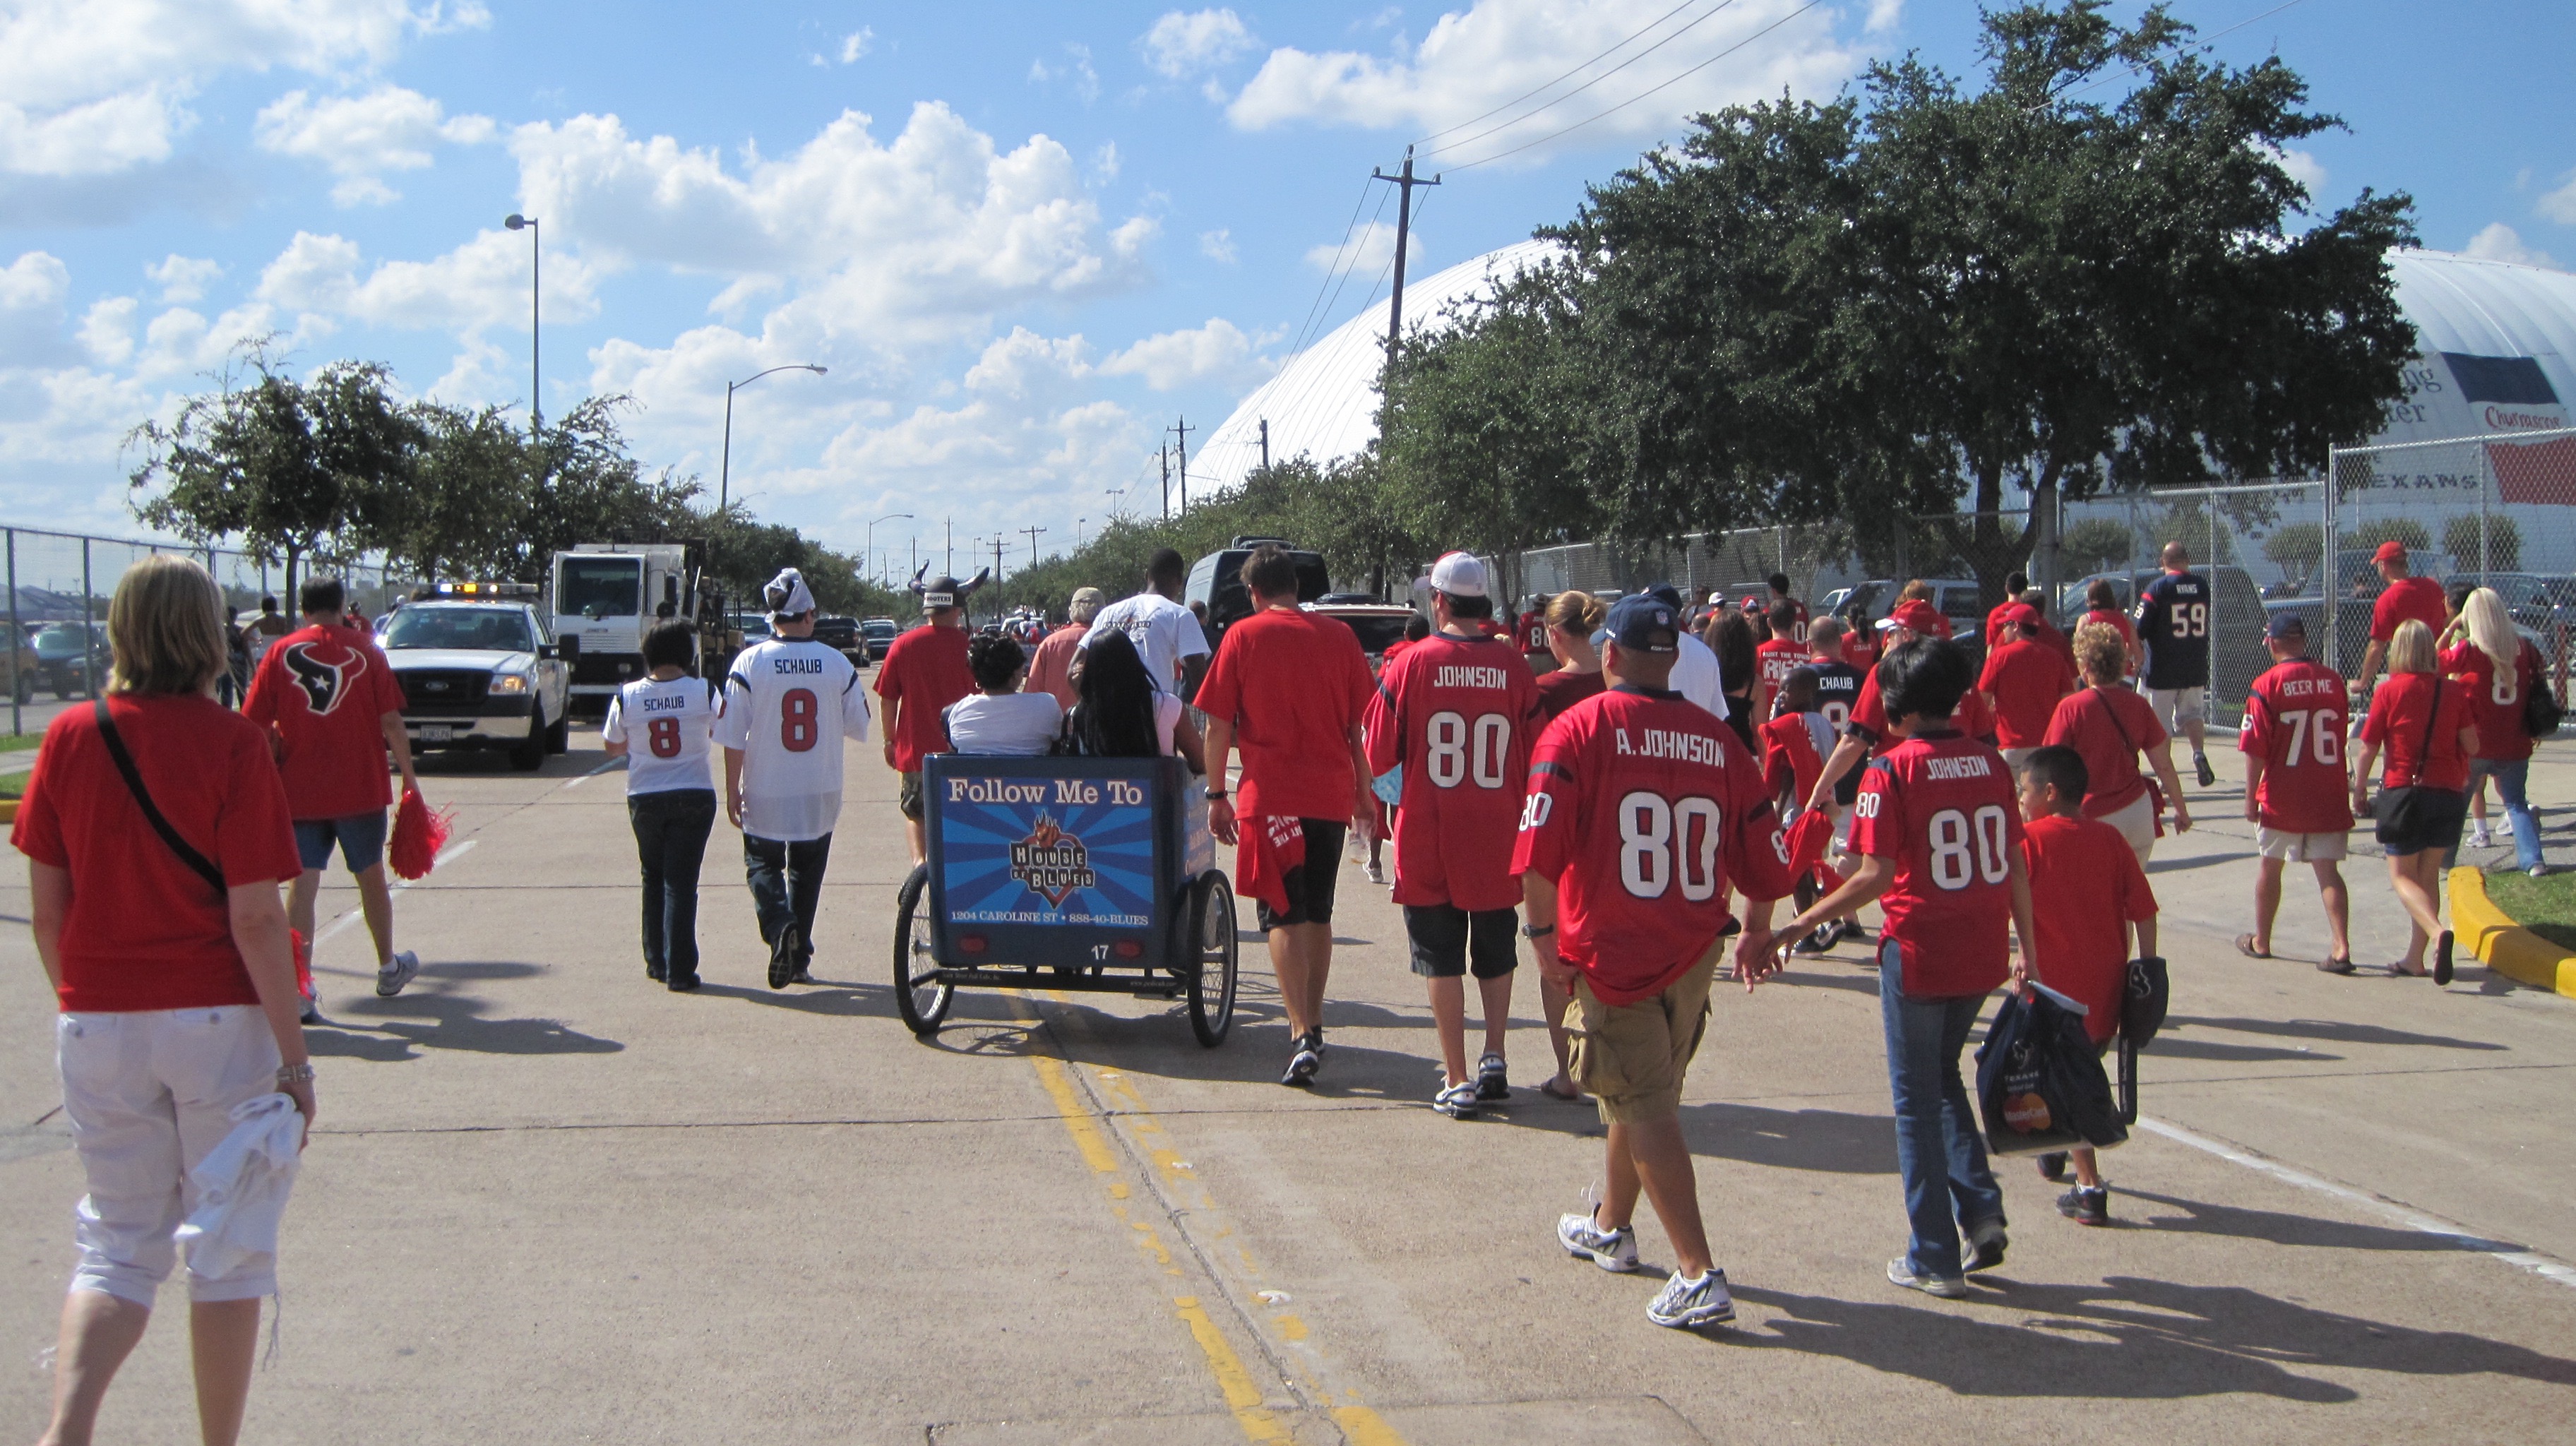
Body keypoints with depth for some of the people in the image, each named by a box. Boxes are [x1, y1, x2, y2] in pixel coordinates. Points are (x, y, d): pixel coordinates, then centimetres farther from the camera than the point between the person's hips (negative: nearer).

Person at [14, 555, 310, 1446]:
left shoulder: (70, 736, 0)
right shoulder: (231, 744, -10)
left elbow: (46, 909, 3)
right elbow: (255, 919, -14)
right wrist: (294, 1056, -8)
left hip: (98, 1029, 3)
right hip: (218, 1024, -3)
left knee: (119, 1242, 14)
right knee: (228, 1248, 11)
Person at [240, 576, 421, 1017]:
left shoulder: (280, 653, 0)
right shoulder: (365, 652, -2)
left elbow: (257, 726, -3)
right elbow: (390, 722, -5)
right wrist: (408, 776, 4)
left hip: (300, 790, 0)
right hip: (361, 789, 0)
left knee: (303, 881, 1)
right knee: (371, 875, 16)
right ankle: (388, 968, 31)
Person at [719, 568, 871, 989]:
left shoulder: (749, 662, -9)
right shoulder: (838, 663, -4)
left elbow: (733, 736, -8)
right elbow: (858, 727, 4)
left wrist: (732, 790, 0)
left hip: (764, 794, -2)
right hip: (820, 795, 2)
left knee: (762, 865, 13)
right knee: (806, 873, 15)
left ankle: (779, 925, -14)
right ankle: (799, 959, 18)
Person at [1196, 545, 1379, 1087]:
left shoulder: (1244, 636, -2)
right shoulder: (1339, 636, 5)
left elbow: (1218, 725, -3)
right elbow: (1362, 722, 7)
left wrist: (1216, 795, 4)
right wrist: (1364, 793, 17)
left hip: (1271, 793, -3)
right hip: (1331, 794, 3)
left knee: (1282, 915, -2)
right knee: (1318, 912, 17)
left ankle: (1302, 1035, -16)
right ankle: (1314, 1026, 24)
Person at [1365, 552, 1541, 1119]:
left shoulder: (1412, 663, -10)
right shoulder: (1513, 665, -5)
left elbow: (1379, 757, -4)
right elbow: (1534, 757, 1)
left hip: (1428, 837, -2)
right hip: (1497, 836, 2)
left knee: (1441, 957, 7)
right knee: (1495, 952, 21)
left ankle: (1457, 1081, 6)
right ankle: (1494, 1058, 14)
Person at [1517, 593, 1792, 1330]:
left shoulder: (1579, 730, -10)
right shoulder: (1719, 740, 2)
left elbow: (1540, 846, -20)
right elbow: (1762, 855, 6)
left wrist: (1542, 933, -9)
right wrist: (1756, 934, 22)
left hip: (1611, 953, -5)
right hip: (1695, 951, 5)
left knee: (1644, 1110, -2)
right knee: (1644, 1093, 22)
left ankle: (1699, 1276, -9)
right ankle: (1610, 1228, 42)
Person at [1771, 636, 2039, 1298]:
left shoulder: (1892, 771, -12)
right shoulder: (1990, 763, 3)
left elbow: (1877, 875, -16)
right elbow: (2015, 865, 6)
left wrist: (1804, 921, -7)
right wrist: (2028, 947, 17)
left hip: (1918, 951, -5)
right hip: (1982, 952, 5)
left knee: (1917, 1098, 8)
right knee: (1943, 1075, 25)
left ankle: (1936, 1259, 13)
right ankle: (1981, 1210, 11)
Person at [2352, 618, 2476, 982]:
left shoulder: (2389, 692, -9)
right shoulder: (2455, 692, -2)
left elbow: (2367, 750, -6)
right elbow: (2471, 746, -2)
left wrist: (2359, 792, 7)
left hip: (2403, 792, -3)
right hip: (2448, 794, 3)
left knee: (2402, 876, 4)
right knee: (2429, 874, 14)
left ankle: (2437, 932, -23)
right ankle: (2415, 957, 14)